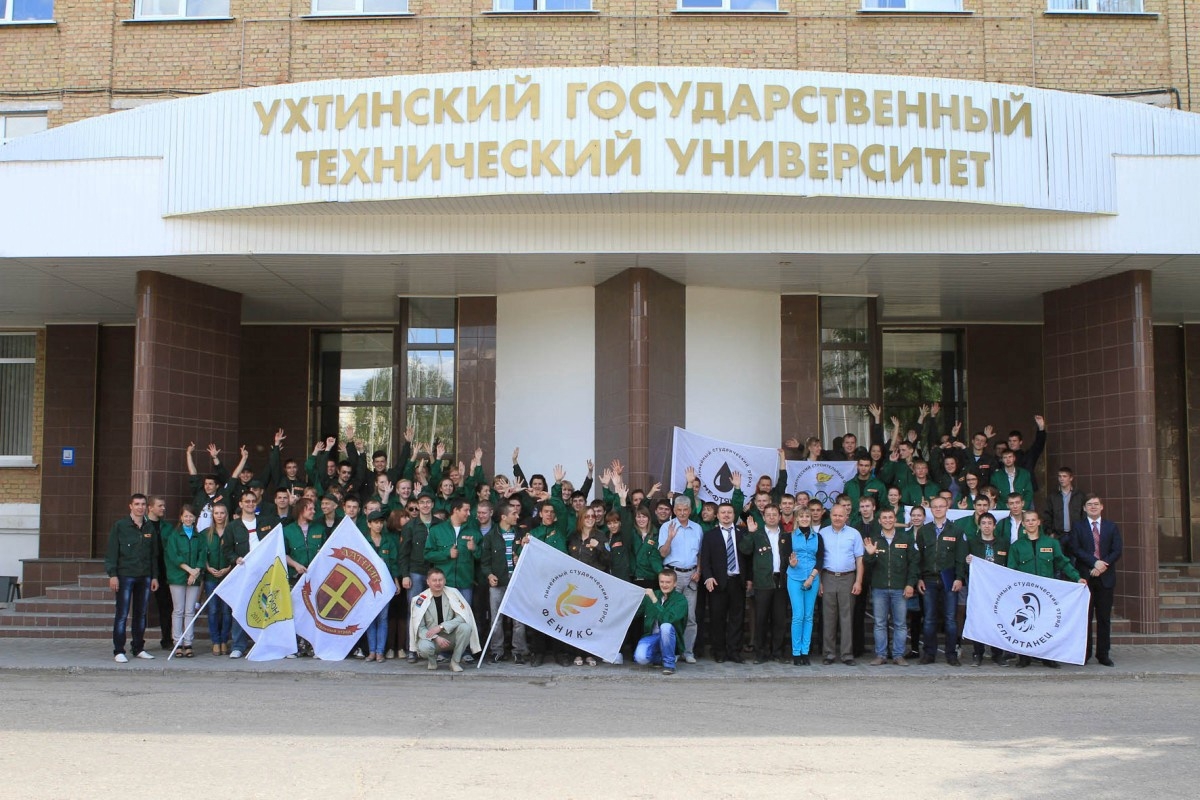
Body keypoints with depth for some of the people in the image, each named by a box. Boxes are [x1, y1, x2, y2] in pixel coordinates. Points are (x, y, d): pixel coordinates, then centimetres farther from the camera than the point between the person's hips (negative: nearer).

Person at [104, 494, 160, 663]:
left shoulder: (150, 529, 11)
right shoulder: (120, 526, -2)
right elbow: (111, 552, -4)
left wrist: (154, 576, 11)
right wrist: (112, 574, -11)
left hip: (145, 577, 4)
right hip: (125, 576, -4)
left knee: (141, 614, 8)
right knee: (122, 614, -4)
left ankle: (139, 649, 16)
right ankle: (119, 651, 0)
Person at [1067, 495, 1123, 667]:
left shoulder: (1111, 527, 12)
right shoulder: (1077, 527, 6)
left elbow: (1117, 551, 3)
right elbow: (1074, 549, -6)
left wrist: (1103, 565, -12)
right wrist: (1095, 562, -16)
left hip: (1106, 577, 2)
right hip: (1085, 576, -2)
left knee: (1104, 617, 4)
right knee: (1085, 617, 0)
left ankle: (1103, 654, 9)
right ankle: (1085, 653, 5)